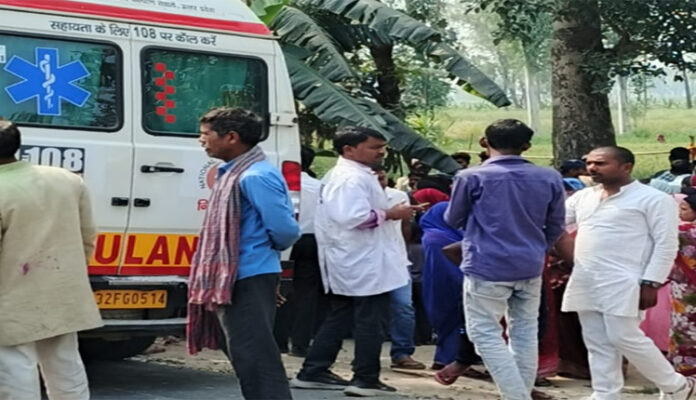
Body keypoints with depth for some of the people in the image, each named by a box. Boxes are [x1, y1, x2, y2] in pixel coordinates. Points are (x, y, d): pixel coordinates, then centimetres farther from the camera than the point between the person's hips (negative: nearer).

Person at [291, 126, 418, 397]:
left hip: (350, 262, 11)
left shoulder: (337, 175, 18)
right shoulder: (354, 178, -18)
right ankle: (365, 379, -1)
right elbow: (356, 217, -29)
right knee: (371, 321, -4)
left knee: (340, 318, 15)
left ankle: (313, 372, 17)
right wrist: (391, 214, -17)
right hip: (365, 263, -11)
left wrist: (386, 211, 19)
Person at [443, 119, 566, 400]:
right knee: (525, 333, 14)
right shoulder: (549, 178, 3)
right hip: (531, 268, 5)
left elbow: (453, 220, 7)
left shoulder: (472, 177, -7)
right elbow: (555, 227, 12)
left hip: (488, 267, -4)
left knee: (485, 333, 1)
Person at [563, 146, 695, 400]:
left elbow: (666, 243, -7)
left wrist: (651, 283, -14)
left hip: (622, 284, -7)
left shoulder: (653, 199, -4)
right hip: (585, 284, 7)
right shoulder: (583, 197, 15)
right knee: (598, 345, 7)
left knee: (624, 338, -8)